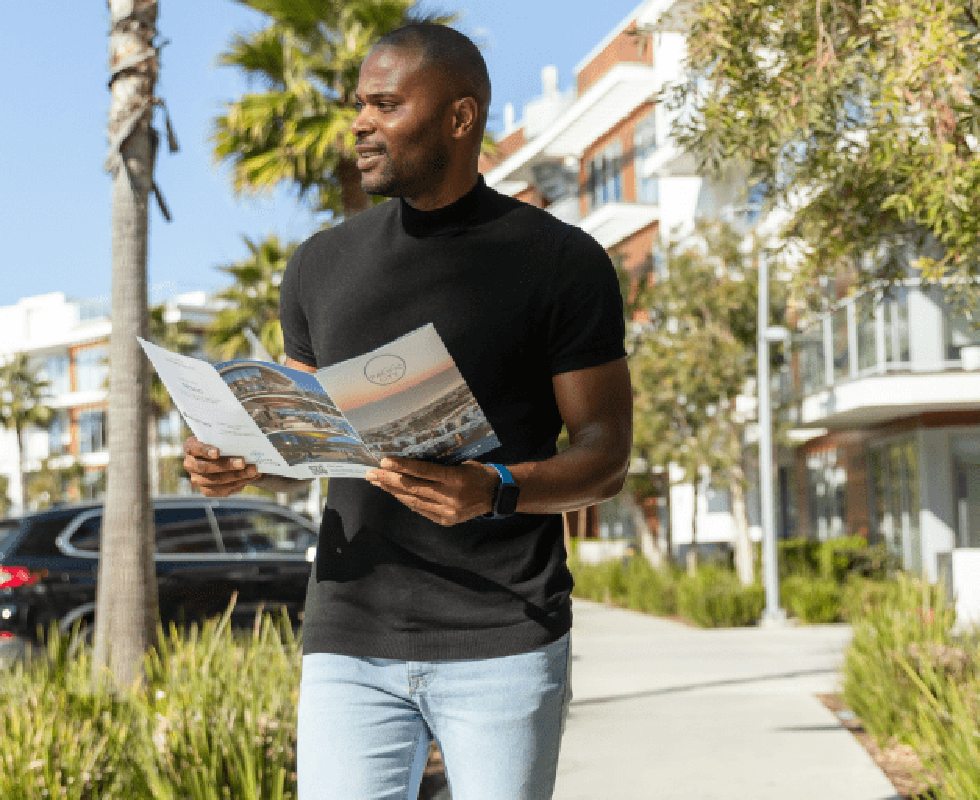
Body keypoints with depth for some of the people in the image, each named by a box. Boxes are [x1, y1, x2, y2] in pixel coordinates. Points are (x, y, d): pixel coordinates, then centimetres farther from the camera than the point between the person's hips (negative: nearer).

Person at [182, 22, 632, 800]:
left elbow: (606, 458, -3)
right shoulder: (323, 263, 13)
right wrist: (239, 462, -3)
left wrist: (496, 491, -22)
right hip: (349, 642, 3)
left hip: (503, 645, -3)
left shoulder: (562, 262, 0)